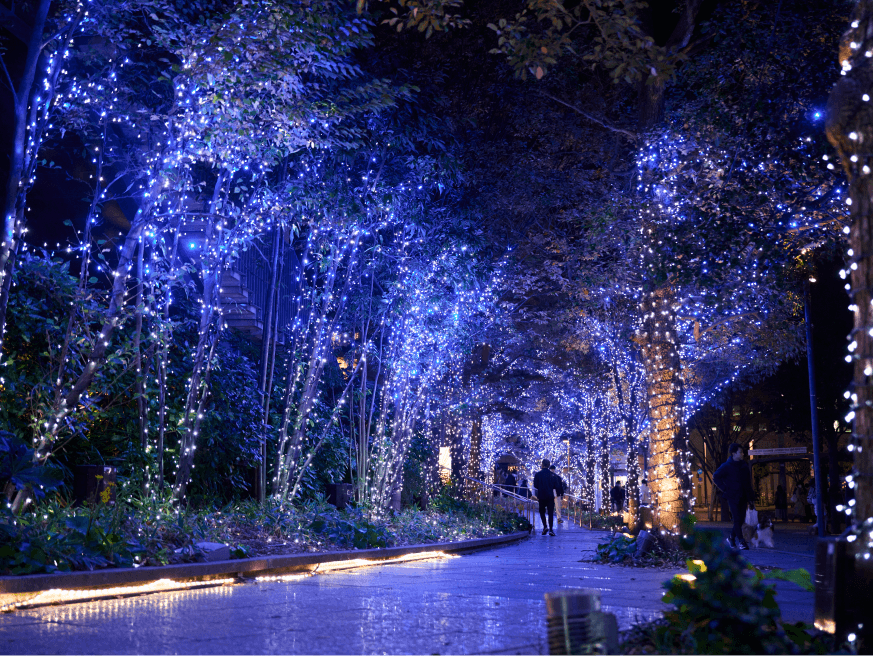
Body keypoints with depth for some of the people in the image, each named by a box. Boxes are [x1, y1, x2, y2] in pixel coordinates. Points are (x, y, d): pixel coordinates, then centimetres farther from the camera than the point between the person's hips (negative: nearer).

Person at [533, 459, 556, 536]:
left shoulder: (538, 474, -5)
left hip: (541, 496, -1)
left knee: (542, 511, 14)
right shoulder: (552, 474, 0)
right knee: (551, 512, 2)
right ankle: (551, 529, -7)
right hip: (550, 496, 1)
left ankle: (545, 526, -4)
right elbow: (555, 485, 3)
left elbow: (535, 485, -4)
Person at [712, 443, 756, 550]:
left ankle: (732, 538, 24)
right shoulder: (727, 466, -6)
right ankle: (741, 541, -9)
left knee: (740, 519, 8)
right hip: (732, 497, -6)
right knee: (737, 519, -10)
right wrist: (725, 489, -9)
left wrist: (751, 498, 11)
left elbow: (748, 484, 16)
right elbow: (715, 477, -4)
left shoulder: (744, 466, 12)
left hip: (742, 497, 6)